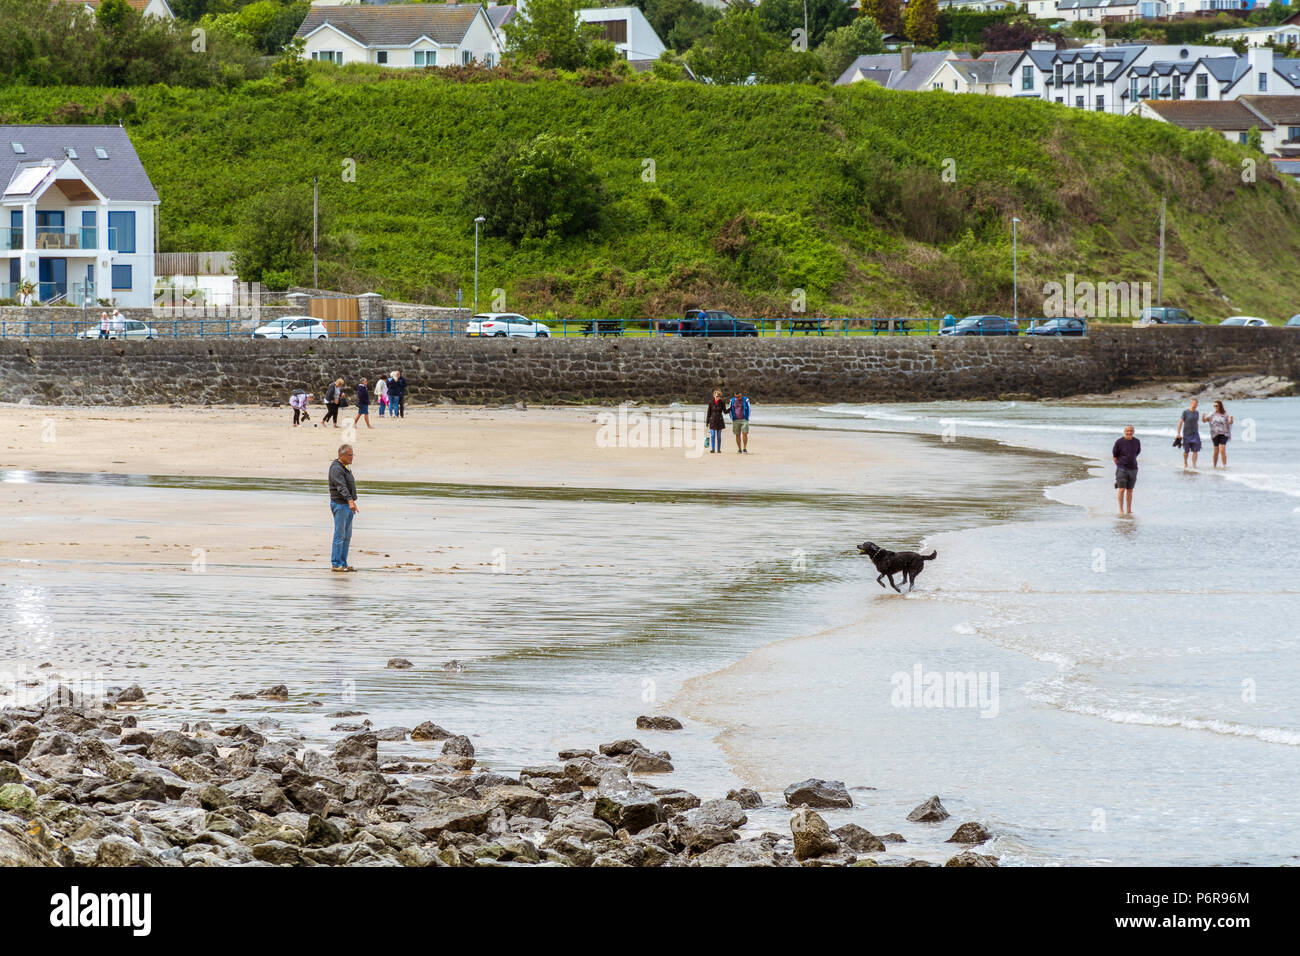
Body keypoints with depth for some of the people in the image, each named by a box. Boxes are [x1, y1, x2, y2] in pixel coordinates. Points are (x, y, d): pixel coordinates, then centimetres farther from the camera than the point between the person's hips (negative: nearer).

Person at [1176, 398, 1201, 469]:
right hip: (1187, 434, -4)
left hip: (1195, 434, 4)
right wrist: (1178, 433, -15)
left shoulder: (1197, 413, 7)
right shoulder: (1185, 412, -9)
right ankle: (1185, 462, 32)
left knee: (1195, 451, -8)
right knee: (1186, 451, 7)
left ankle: (1194, 465, -9)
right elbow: (1180, 422, -11)